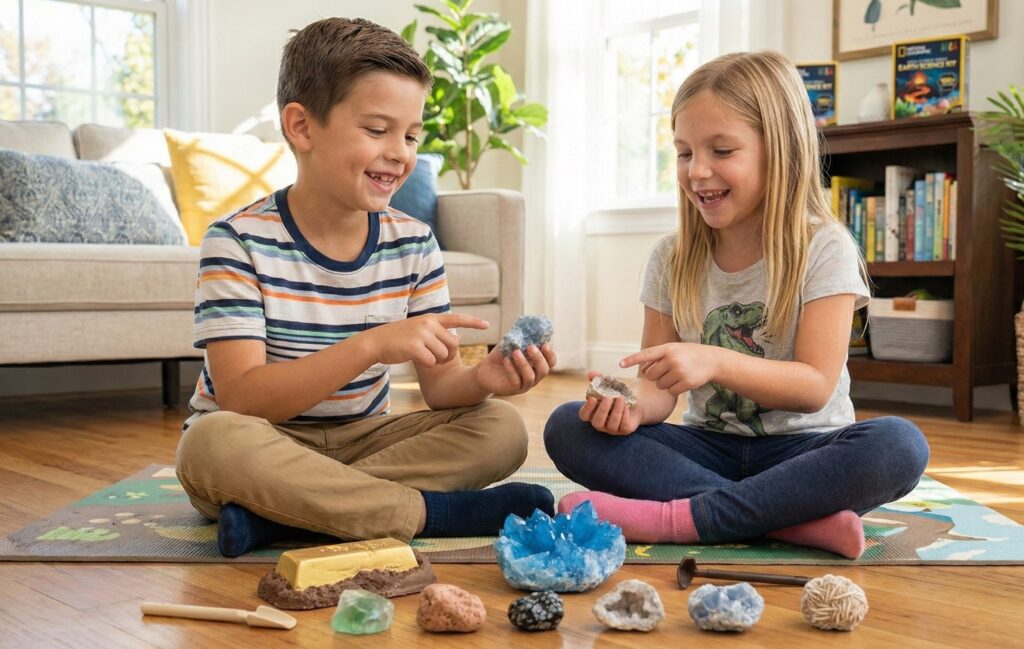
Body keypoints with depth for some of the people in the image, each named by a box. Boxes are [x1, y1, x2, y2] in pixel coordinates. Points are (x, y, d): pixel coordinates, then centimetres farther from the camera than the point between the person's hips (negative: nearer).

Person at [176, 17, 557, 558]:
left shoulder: (413, 244, -2)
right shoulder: (238, 242, -16)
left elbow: (439, 385, -3)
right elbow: (241, 401, -25)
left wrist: (481, 379, -28)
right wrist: (372, 344, -37)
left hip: (359, 441, 5)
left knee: (501, 428, -15)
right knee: (214, 441, -36)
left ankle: (276, 514, -23)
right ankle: (436, 511, -24)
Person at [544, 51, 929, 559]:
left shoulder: (823, 250, -7)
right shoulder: (671, 261, 3)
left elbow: (815, 387, -15)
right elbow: (661, 387, -1)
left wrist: (715, 362, -31)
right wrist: (632, 405, -25)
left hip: (801, 448, -3)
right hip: (709, 447, 3)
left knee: (899, 445, -34)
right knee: (567, 427, -20)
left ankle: (678, 519, -32)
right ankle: (795, 519, -28)